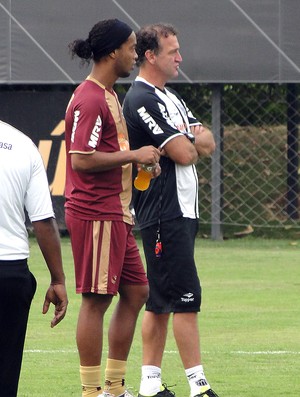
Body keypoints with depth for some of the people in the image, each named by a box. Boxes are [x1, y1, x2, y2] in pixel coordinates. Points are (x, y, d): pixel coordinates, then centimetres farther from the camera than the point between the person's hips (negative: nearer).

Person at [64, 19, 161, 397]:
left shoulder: (107, 95, 17)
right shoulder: (89, 100, -16)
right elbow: (81, 160, -23)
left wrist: (141, 159, 12)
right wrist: (134, 155, -17)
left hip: (115, 214, 11)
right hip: (95, 213, -11)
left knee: (136, 291, 13)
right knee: (96, 299, -6)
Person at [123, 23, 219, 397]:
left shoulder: (171, 98, 19)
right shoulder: (142, 100, -13)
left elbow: (207, 143, 12)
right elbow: (183, 153, -18)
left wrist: (187, 139, -8)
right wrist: (192, 143, 3)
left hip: (183, 210, 10)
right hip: (163, 215, -10)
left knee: (160, 301, 10)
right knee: (186, 297, -10)